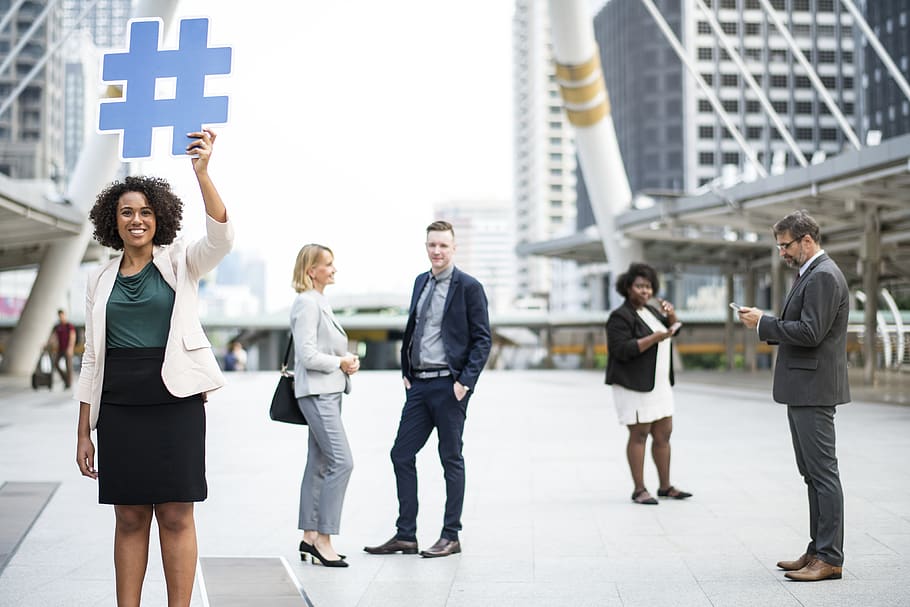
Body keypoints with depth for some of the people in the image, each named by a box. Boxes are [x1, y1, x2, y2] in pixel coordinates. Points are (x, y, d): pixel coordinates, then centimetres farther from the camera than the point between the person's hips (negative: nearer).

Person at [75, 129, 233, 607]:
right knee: (129, 518, 6)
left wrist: (202, 172, -29)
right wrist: (83, 432, 9)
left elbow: (221, 236, -17)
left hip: (175, 401, -3)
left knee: (176, 517, 0)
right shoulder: (101, 280, 12)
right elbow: (92, 358, 12)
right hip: (119, 406, 3)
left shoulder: (179, 262, 4)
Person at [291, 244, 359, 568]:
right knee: (341, 461, -14)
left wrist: (348, 361, 6)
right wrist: (341, 362, -9)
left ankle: (310, 536, 16)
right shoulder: (307, 303, -13)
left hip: (329, 391, 10)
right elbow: (307, 355, -20)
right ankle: (323, 538, -9)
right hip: (316, 392, -10)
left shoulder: (320, 303, 17)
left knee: (319, 464, 11)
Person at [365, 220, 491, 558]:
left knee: (451, 459, 2)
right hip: (418, 384, 7)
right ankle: (405, 536, 13)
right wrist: (406, 372, 10)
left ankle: (451, 537, 12)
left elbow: (482, 339, -8)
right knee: (402, 454, 6)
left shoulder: (468, 287, -6)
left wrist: (466, 381, -14)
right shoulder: (421, 282, 13)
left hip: (449, 385, -7)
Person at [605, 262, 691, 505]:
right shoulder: (621, 317, -10)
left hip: (659, 385, 8)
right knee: (639, 435, -5)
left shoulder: (650, 311, 16)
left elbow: (672, 330, 23)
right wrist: (655, 338, -23)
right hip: (635, 387, -8)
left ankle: (665, 487, 17)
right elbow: (622, 350, -19)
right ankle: (639, 490, 1)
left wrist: (671, 316, 3)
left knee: (664, 434, 9)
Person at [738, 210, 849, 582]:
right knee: (813, 473, 13)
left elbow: (810, 332, -23)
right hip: (803, 389, 11)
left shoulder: (824, 276, -15)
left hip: (814, 390, -11)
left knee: (823, 472, -7)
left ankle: (829, 558, -4)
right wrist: (765, 324, 8)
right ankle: (818, 550, 20)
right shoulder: (812, 274, 18)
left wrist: (764, 324, -14)